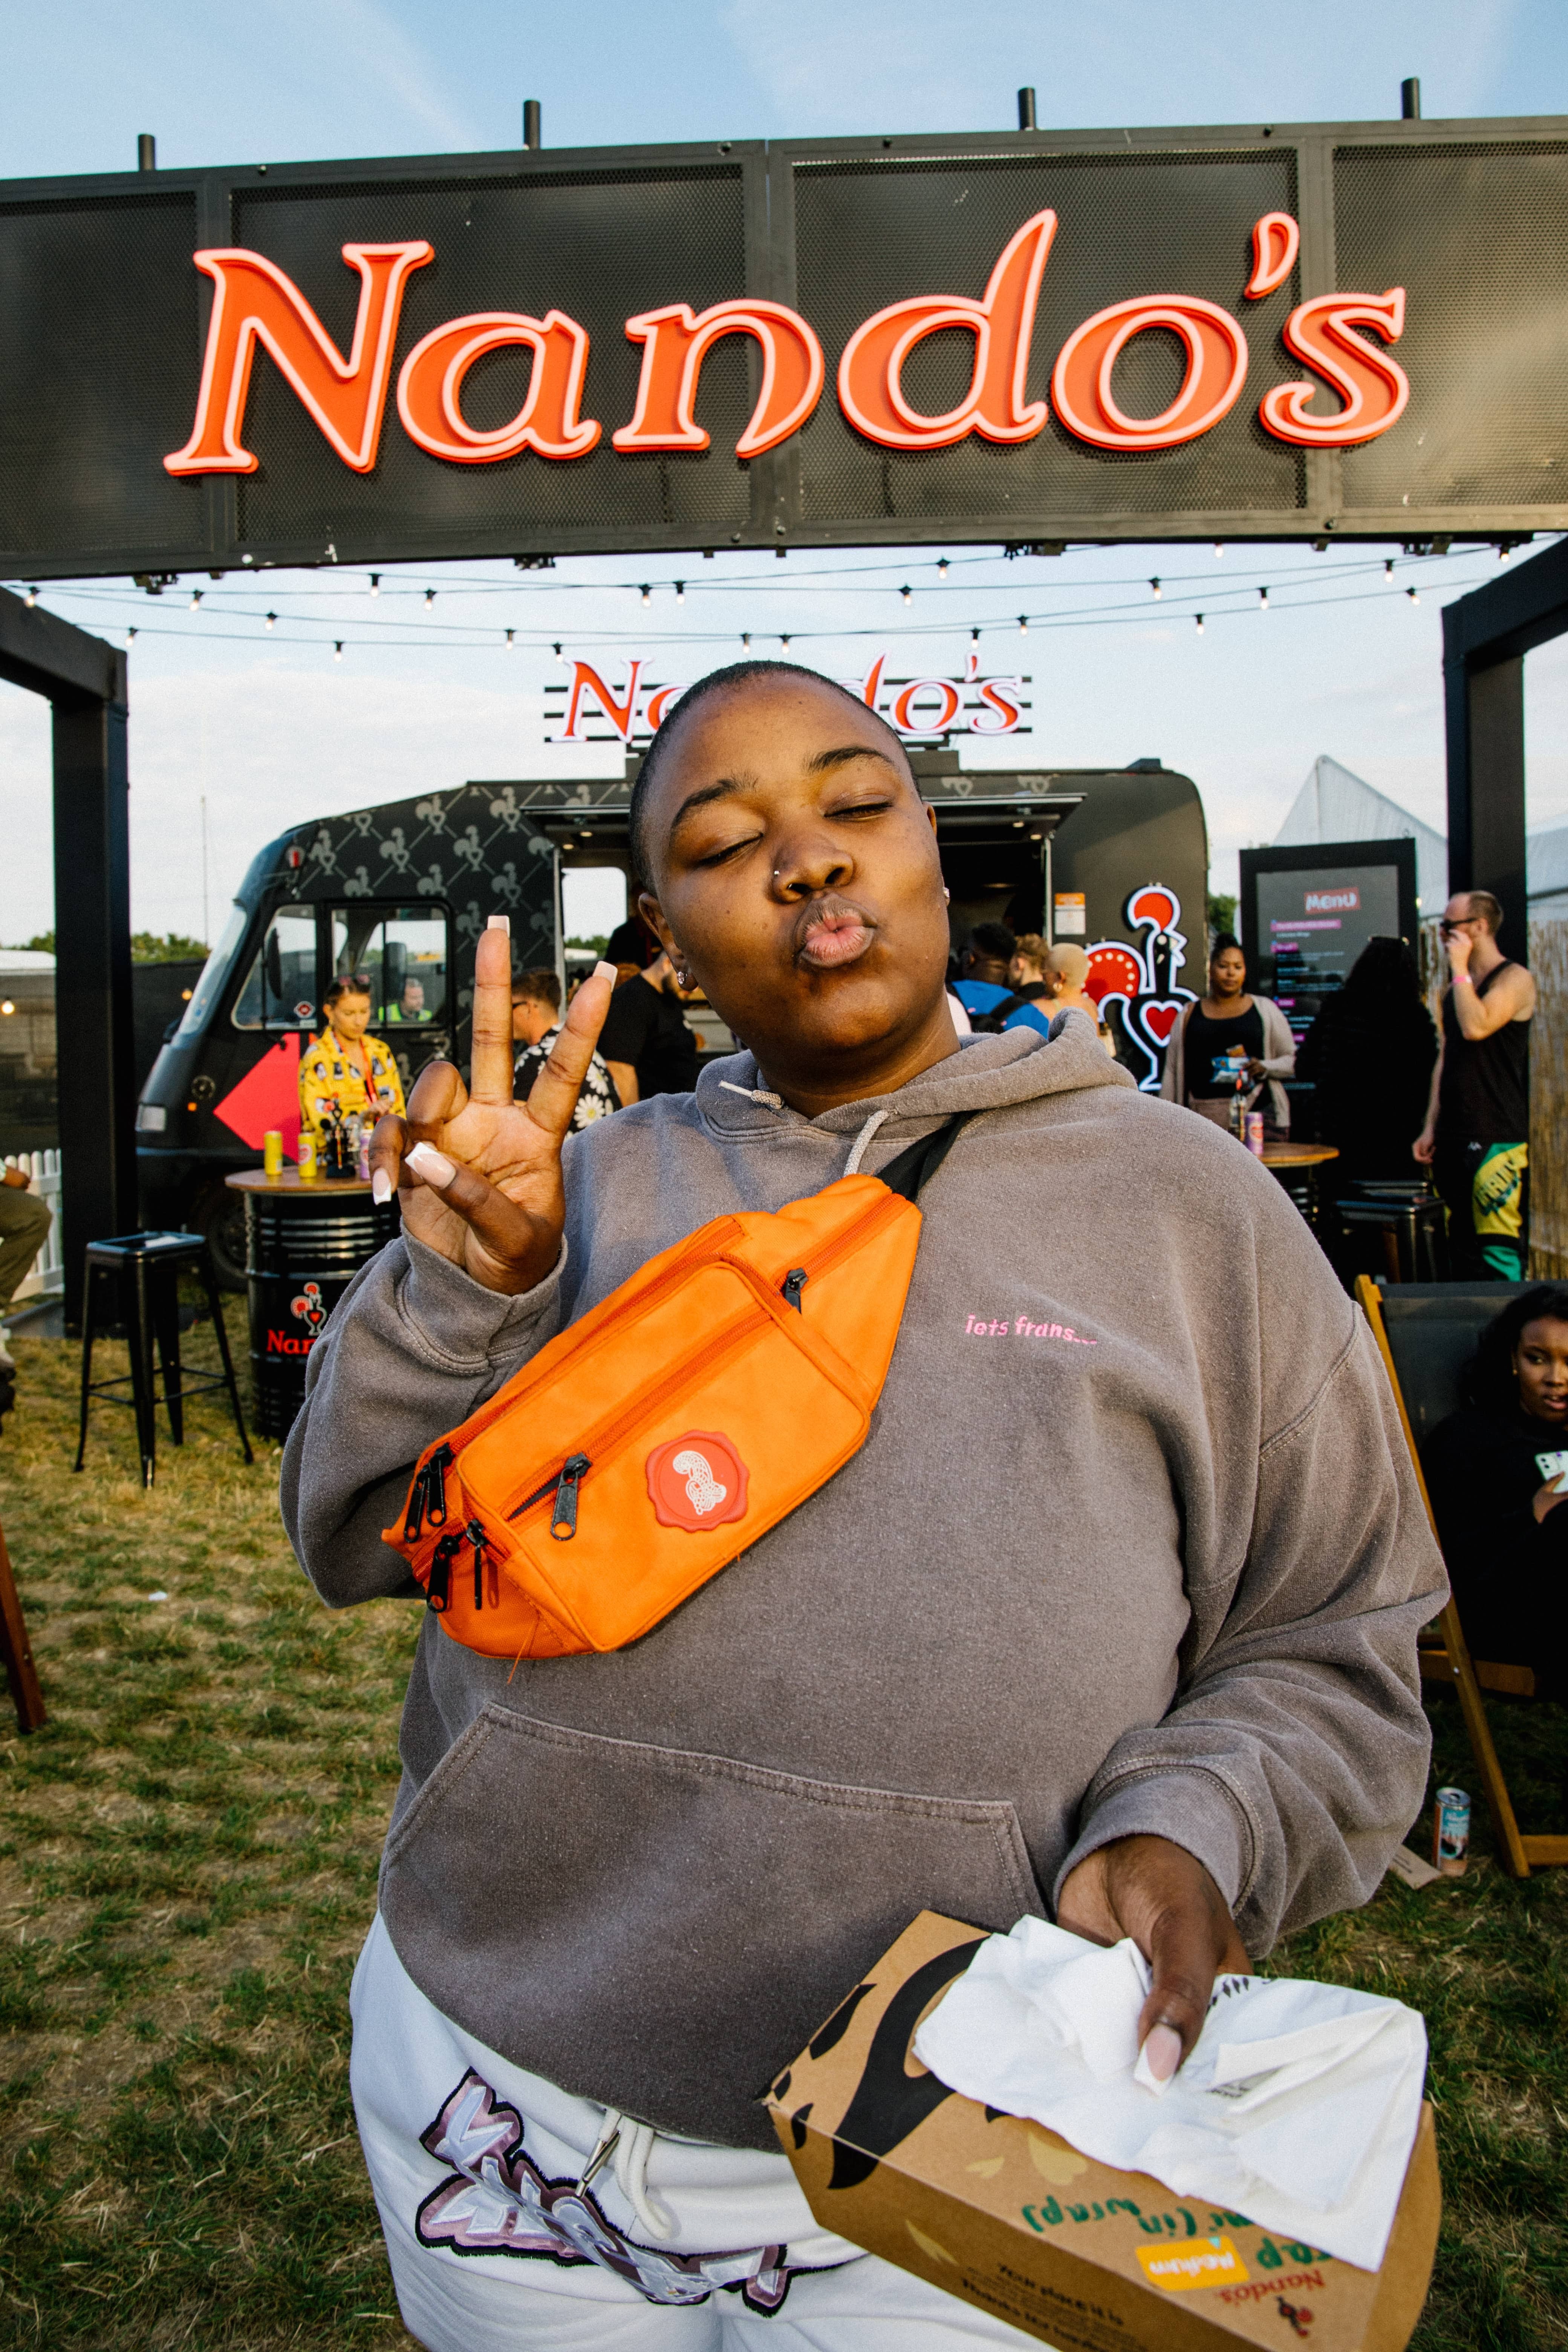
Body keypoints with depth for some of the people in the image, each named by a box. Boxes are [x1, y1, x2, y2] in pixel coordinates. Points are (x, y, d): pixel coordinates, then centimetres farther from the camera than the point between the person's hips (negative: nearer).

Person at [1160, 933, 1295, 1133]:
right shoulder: (1190, 1015, 14)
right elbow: (1172, 1071, 12)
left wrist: (1265, 1067, -7)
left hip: (1256, 1110, 0)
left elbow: (1292, 1059, 13)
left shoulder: (1264, 1010, 12)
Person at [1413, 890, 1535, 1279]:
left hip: (1498, 1140, -8)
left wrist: (1460, 969, -12)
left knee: (1499, 1246, -11)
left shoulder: (1515, 979, -5)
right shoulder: (1455, 988, 17)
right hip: (1454, 1137, 8)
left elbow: (1476, 1028, -23)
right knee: (1461, 1243, 9)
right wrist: (1431, 1128, 13)